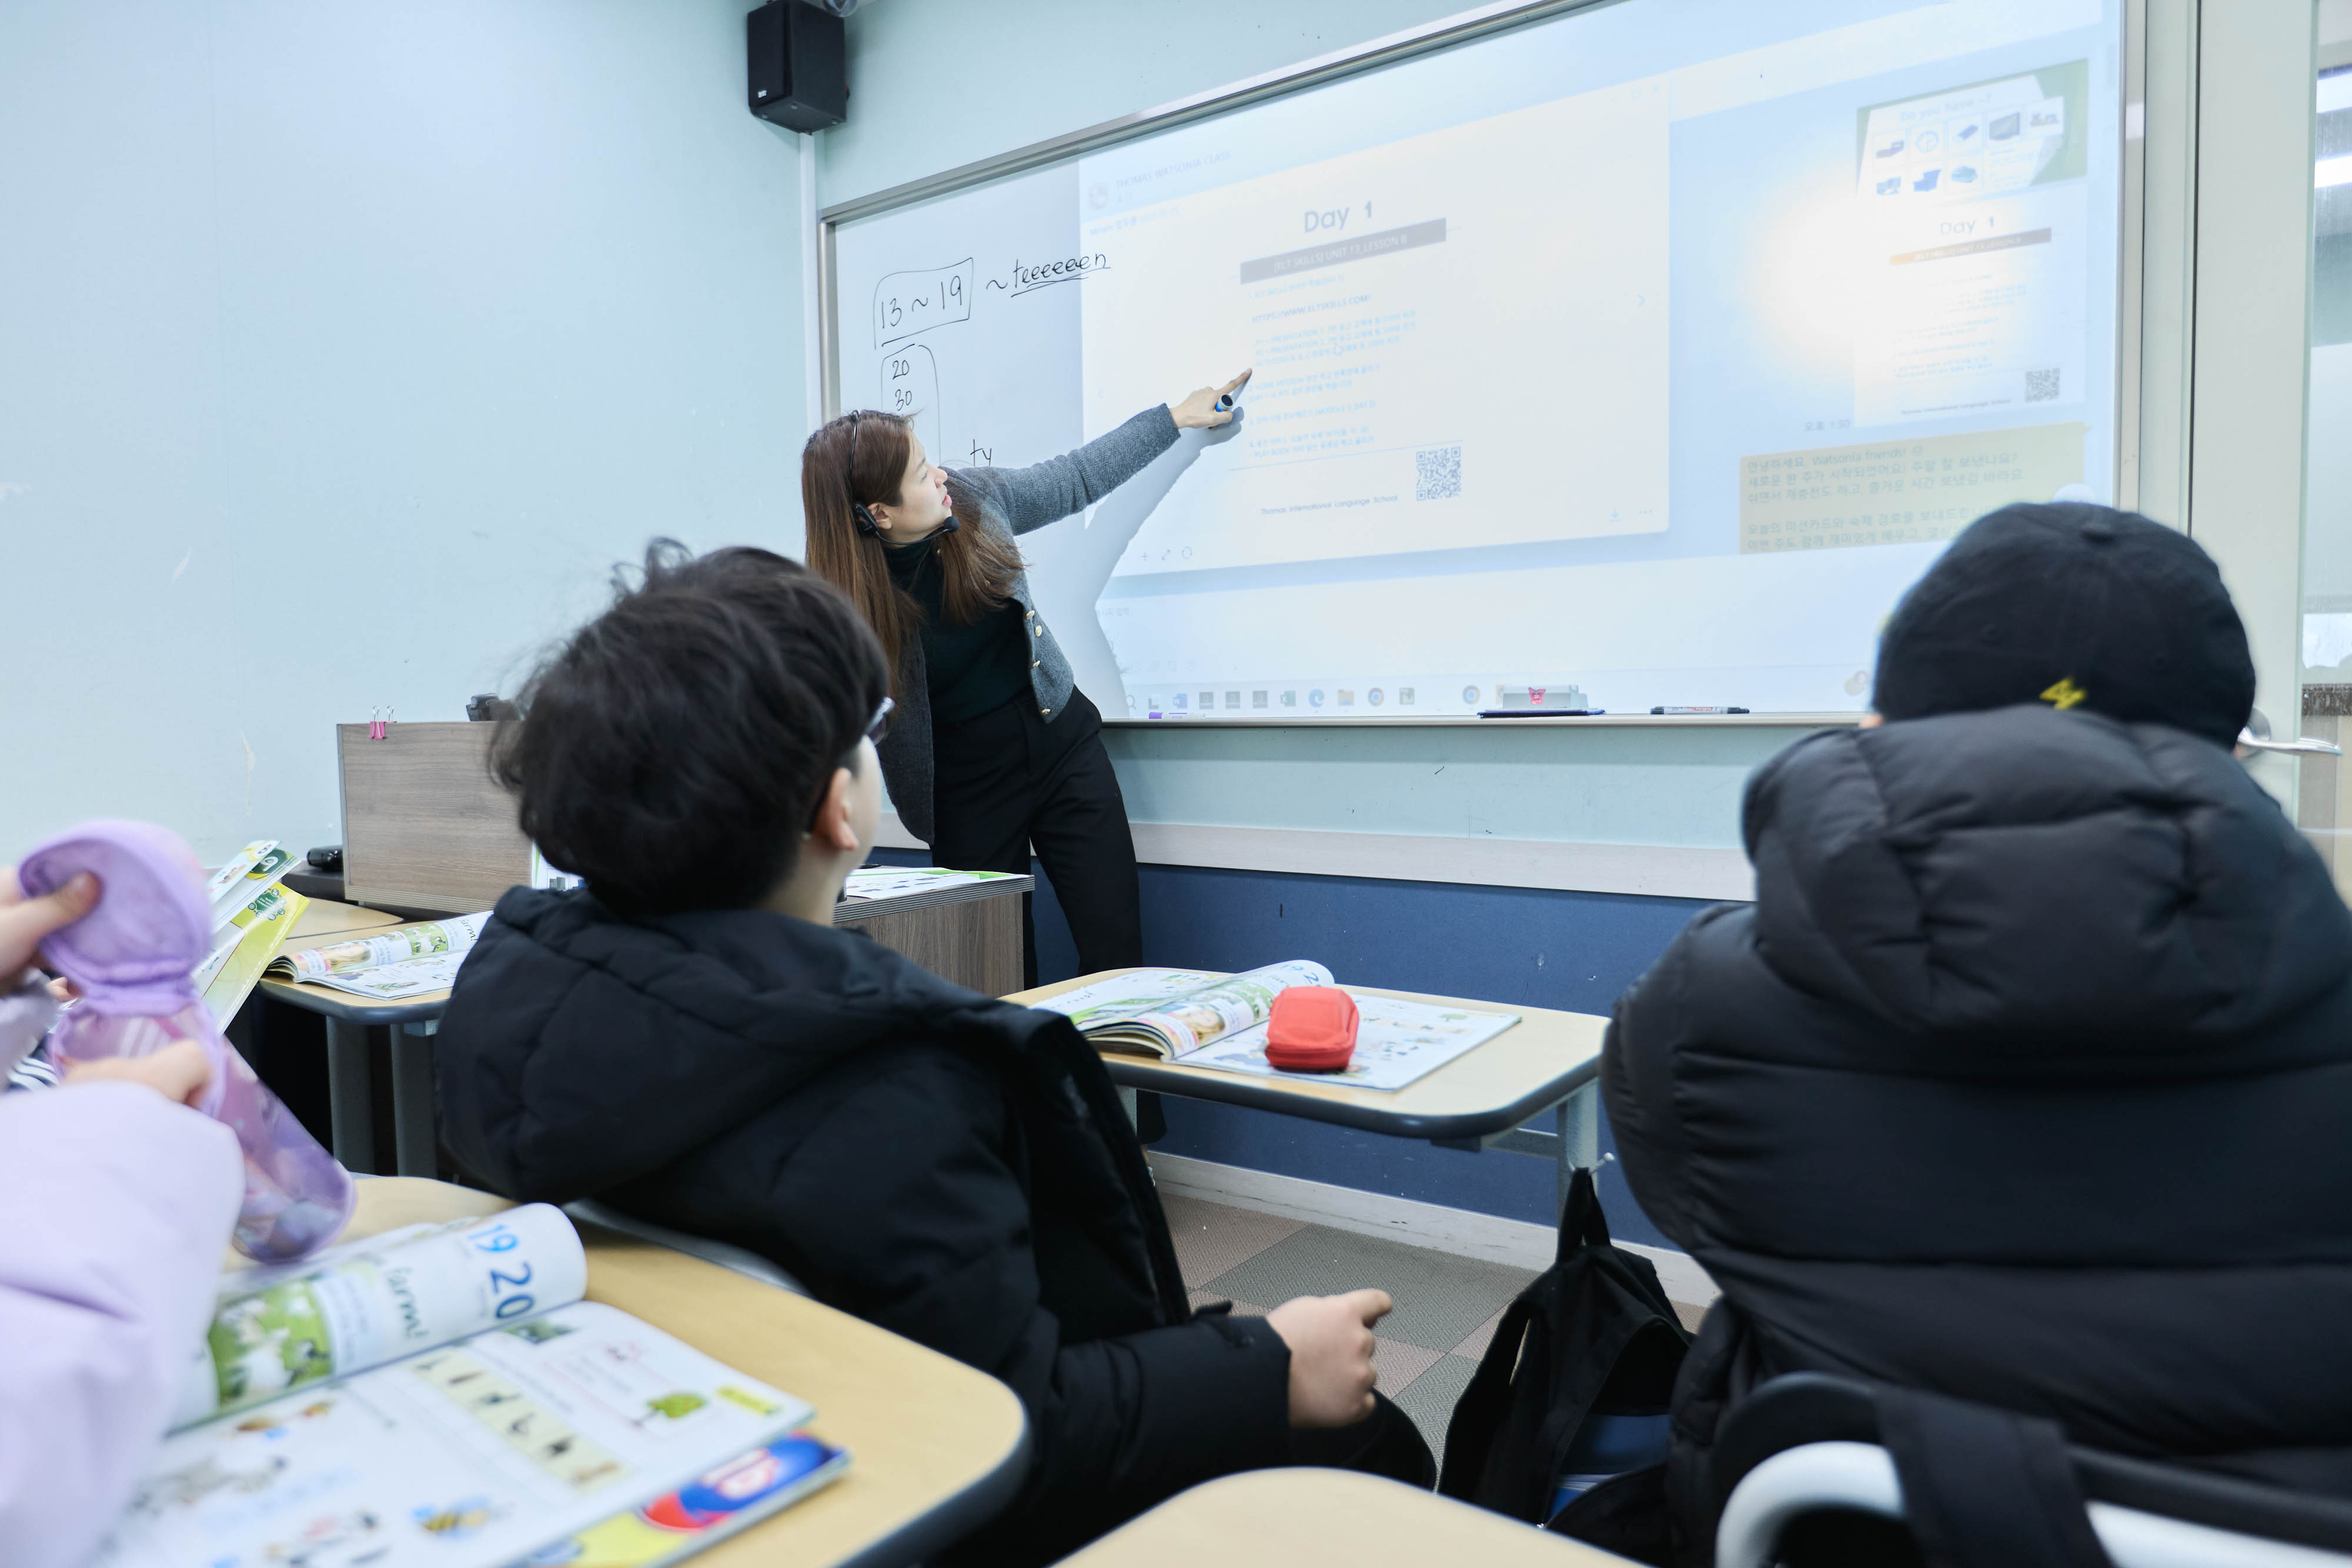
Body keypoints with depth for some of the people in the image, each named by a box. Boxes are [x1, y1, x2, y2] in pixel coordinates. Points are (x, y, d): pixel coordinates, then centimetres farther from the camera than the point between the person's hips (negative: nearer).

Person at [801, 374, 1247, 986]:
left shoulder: (975, 495, -6)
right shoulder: (846, 599, -17)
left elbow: (1075, 479, 10)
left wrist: (1175, 417, 16)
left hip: (1062, 744, 3)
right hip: (966, 787, -3)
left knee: (1117, 951, 0)